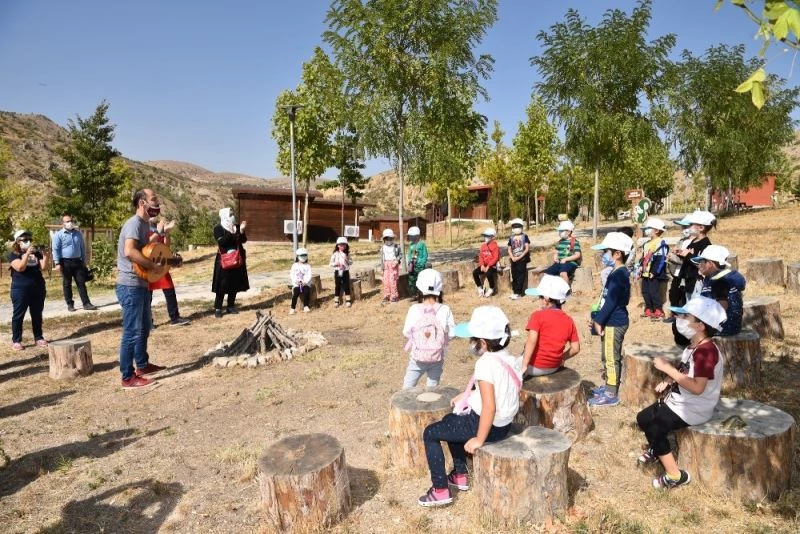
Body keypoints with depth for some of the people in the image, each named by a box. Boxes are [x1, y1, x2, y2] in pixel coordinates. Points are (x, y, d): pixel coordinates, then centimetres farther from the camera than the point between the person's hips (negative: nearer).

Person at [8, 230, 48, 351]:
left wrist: (45, 255, -16)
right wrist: (27, 253, -24)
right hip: (20, 290, -4)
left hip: (37, 288, 4)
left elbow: (43, 266, -2)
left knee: (37, 315, 10)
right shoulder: (13, 254, -3)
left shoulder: (36, 253, 9)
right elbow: (20, 267, -19)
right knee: (18, 315, 2)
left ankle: (38, 338, 17)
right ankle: (16, 341, 7)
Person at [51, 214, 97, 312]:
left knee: (81, 283, 2)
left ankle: (86, 303, 2)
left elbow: (82, 248, 16)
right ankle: (70, 304, 13)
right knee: (67, 284, 6)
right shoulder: (58, 235, -3)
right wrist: (57, 263, -14)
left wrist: (84, 261, 15)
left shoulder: (78, 233, 10)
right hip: (66, 262, -3)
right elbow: (55, 249, -7)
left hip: (77, 261, 3)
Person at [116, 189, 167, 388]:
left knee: (144, 327, 22)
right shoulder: (135, 223, -17)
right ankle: (128, 377, 6)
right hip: (130, 286, -10)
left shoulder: (145, 224, 14)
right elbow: (129, 251, -32)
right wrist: (153, 266, -23)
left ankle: (142, 365, 37)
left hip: (141, 285, 10)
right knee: (132, 332, -3)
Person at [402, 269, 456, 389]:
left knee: (407, 388, 15)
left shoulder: (414, 309, -13)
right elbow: (452, 333, -8)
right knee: (433, 388, 15)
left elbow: (406, 332, -8)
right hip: (437, 357, 1)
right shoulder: (445, 310, -11)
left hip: (417, 357, -1)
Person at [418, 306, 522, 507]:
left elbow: (489, 407, -30)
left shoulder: (486, 363, -26)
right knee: (450, 421, 31)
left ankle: (441, 490, 7)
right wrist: (466, 396, 21)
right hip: (503, 423, 9)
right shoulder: (507, 358, 2)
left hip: (488, 425, -9)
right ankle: (460, 475, 36)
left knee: (430, 434, 4)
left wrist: (479, 439, -21)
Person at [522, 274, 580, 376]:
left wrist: (524, 365, -24)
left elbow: (532, 341, -24)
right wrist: (561, 358, 18)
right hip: (554, 367, 7)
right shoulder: (569, 320, 3)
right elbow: (575, 348, 3)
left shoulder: (538, 315, -13)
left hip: (535, 366, -7)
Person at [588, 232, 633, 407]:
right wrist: (597, 317, 15)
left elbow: (611, 302, -22)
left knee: (611, 358, -1)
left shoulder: (618, 275, -20)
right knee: (607, 357, 19)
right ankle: (606, 386, 31)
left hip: (614, 323, -10)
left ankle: (611, 395, 7)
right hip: (611, 322, 10)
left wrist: (599, 321, -16)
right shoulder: (618, 273, 11)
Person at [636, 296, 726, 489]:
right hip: (679, 400, 10)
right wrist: (668, 383, 0)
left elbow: (697, 387, -34)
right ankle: (657, 450, 37)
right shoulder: (694, 345, 4)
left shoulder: (706, 351, -27)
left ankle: (675, 476, -3)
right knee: (643, 418, 11)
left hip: (694, 409, -10)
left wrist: (668, 368, -31)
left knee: (653, 429, -18)